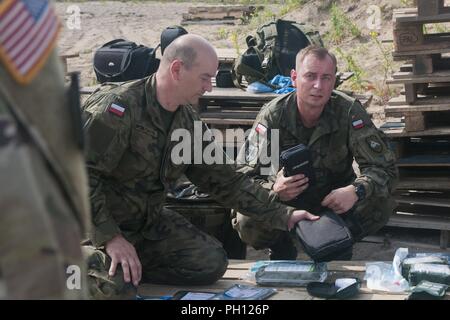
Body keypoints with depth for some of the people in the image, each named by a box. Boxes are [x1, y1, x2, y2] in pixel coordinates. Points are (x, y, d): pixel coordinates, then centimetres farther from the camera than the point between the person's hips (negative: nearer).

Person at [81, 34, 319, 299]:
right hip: (96, 224, -7)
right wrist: (110, 237, -30)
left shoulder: (189, 122, 3)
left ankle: (129, 268, 0)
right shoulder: (117, 108, -22)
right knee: (117, 286, -31)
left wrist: (284, 216, 4)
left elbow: (226, 180, 8)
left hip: (147, 222, 7)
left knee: (212, 262, -6)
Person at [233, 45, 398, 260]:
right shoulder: (272, 116, -19)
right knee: (246, 222, -31)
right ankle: (282, 248, 5)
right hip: (285, 199, -1)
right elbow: (244, 176, -21)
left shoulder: (349, 112, -18)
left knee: (382, 202, -27)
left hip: (335, 199, 1)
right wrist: (274, 190, -44)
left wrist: (356, 190, -41)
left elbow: (384, 167, -19)